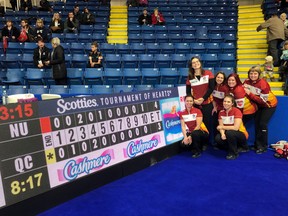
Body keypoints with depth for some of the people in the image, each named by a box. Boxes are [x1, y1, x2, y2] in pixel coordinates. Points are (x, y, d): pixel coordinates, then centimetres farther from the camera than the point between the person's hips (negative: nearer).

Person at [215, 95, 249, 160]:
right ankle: (238, 148, 0)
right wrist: (222, 134, -28)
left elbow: (236, 128, -26)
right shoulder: (221, 112, -2)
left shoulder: (236, 111, -18)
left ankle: (234, 153, -11)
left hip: (241, 134, -5)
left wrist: (222, 127, -19)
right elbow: (221, 127, -7)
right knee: (218, 138, -23)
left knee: (229, 133, -35)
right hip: (229, 135, 6)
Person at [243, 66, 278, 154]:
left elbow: (263, 100, -29)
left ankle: (264, 146, 1)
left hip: (269, 104, -5)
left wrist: (250, 94, -32)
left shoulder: (263, 84, -29)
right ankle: (257, 144, 13)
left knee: (262, 123, -12)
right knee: (256, 122, 0)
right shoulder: (247, 82, -12)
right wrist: (245, 93, -23)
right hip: (259, 105, 6)